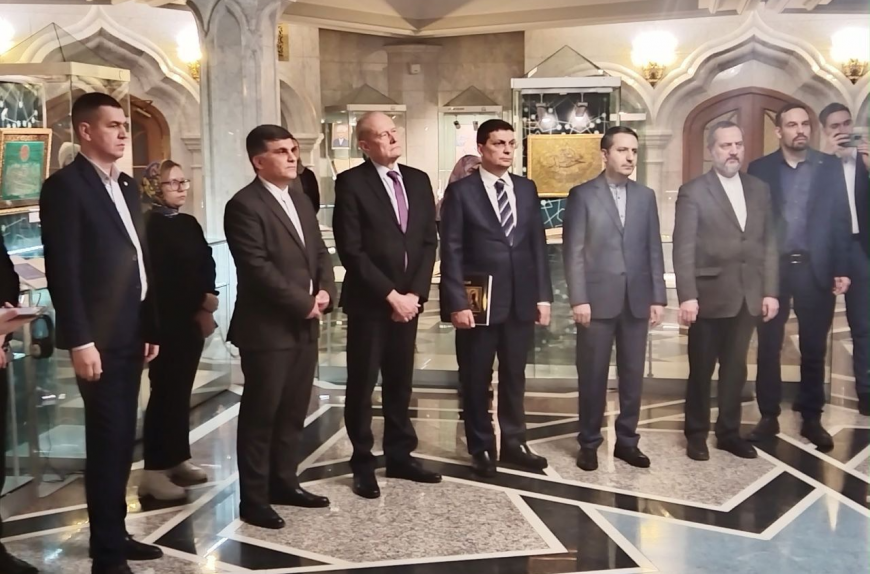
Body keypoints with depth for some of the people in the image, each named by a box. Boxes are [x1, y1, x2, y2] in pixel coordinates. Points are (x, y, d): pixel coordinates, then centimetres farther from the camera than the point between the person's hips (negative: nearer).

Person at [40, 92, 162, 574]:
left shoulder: (126, 186, 15)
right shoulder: (65, 186, -9)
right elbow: (62, 270, -15)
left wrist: (151, 326, 15)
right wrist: (80, 340, -20)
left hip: (130, 333, 8)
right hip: (99, 337, -7)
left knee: (121, 438, 13)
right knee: (107, 442, -3)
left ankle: (115, 534, 25)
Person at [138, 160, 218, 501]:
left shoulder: (189, 223, 13)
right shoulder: (149, 225, -10)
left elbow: (206, 265, 9)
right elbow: (161, 278, -16)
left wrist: (206, 302, -7)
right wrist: (201, 301, -9)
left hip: (192, 319, 7)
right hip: (166, 322, -7)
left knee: (181, 391, 12)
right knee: (165, 392, -5)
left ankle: (178, 460, 21)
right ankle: (154, 471, 1)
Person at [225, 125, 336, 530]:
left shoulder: (300, 201, 14)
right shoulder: (244, 205, -13)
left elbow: (320, 252, 16)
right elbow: (258, 269, -20)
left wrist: (325, 291, -3)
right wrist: (304, 303, -15)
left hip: (305, 326, 8)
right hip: (268, 328, -8)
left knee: (293, 411, 14)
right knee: (260, 414, 2)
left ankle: (284, 482, 27)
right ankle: (253, 498, 13)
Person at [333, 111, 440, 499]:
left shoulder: (418, 180, 9)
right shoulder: (351, 183, -8)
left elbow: (429, 242, 7)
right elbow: (351, 250, -13)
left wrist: (414, 293, -5)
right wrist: (390, 295, -14)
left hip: (409, 299, 5)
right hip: (368, 301, -5)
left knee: (400, 382, 13)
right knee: (362, 385, 5)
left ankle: (399, 456, 24)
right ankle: (363, 464, 17)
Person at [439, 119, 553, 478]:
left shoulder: (527, 189, 9)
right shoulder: (461, 192, -4)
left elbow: (538, 244, 10)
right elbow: (451, 251, -8)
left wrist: (543, 295, 4)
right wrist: (458, 302, -14)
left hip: (521, 301, 4)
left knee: (514, 377, 13)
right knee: (476, 380, 7)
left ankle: (514, 444, 26)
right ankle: (482, 449, 21)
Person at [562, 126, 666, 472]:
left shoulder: (645, 196, 11)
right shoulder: (583, 195, -1)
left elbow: (654, 250, 10)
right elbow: (573, 252, -5)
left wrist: (658, 297, 4)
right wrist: (578, 299, -12)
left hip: (636, 300, 4)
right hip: (597, 300, -3)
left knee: (633, 375, 8)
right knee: (593, 376, 4)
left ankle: (627, 441, 21)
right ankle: (589, 443, 16)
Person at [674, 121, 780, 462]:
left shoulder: (760, 189, 10)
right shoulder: (693, 192, -4)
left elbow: (769, 244, 9)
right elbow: (683, 249, -9)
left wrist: (770, 291, 3)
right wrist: (687, 296, -17)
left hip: (748, 297, 4)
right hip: (709, 297, -4)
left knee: (735, 369, 12)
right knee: (701, 370, 8)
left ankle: (729, 432, 26)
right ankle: (696, 434, 22)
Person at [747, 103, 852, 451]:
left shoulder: (830, 167, 4)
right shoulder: (760, 169, 3)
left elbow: (841, 220, 2)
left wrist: (841, 269, -3)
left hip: (815, 269, 1)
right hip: (772, 268, 0)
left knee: (814, 349, 8)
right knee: (769, 347, 5)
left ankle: (811, 418, 19)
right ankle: (769, 416, 16)